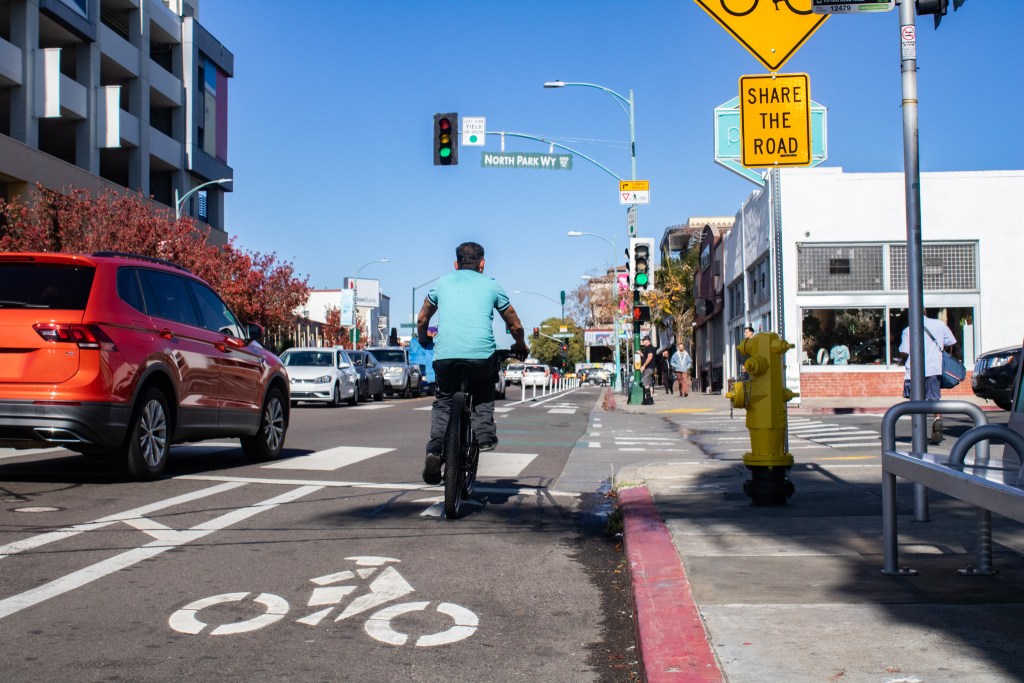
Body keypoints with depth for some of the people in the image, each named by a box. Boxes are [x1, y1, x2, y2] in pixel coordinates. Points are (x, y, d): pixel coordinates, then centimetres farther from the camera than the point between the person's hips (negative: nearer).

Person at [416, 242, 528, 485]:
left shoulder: (442, 282, 21)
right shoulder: (491, 285, 17)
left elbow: (422, 319, 31)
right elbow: (515, 325, 25)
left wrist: (423, 340, 50)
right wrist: (521, 347, 43)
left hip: (445, 353, 1)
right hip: (481, 353, -1)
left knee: (443, 401, 20)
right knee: (484, 395, 28)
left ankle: (435, 450, 0)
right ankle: (485, 436, 8)